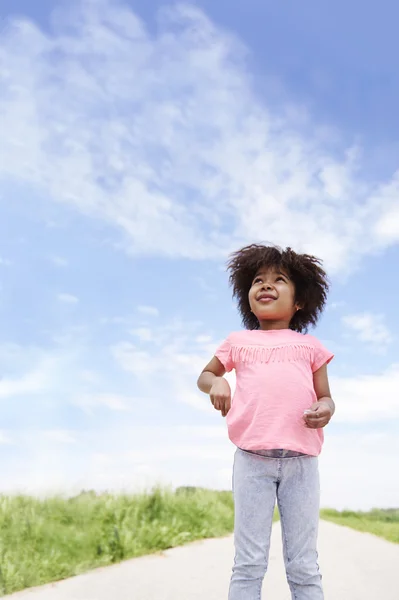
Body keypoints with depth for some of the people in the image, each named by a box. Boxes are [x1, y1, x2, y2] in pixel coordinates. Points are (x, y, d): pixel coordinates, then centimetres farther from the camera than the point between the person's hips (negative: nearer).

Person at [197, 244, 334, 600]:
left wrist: (326, 409, -11)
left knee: (304, 566, 6)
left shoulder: (309, 345, 14)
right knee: (249, 563, 3)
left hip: (301, 460, 1)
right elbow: (205, 374, 25)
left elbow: (325, 397, 15)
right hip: (252, 458, 0)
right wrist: (216, 383, 1)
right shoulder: (238, 342, 14)